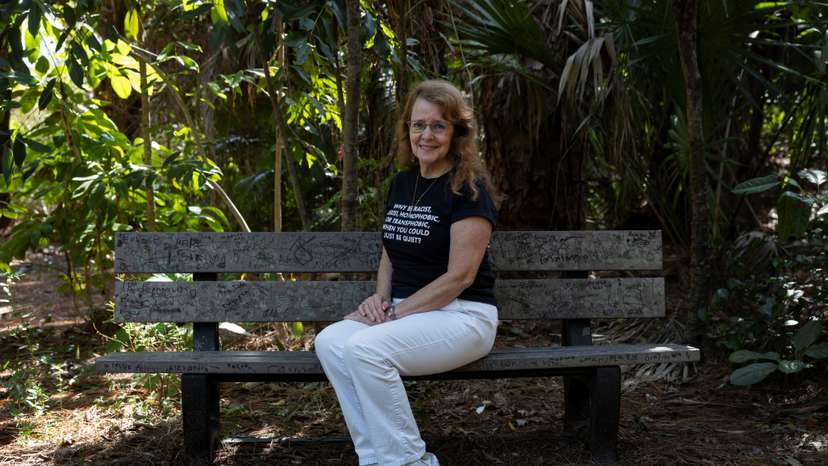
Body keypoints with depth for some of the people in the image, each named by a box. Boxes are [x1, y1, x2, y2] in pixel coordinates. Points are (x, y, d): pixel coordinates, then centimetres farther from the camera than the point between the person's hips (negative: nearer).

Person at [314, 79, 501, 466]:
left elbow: (460, 276, -15)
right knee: (330, 342, -20)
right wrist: (380, 298, 0)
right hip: (404, 312, 7)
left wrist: (394, 313, -14)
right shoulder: (402, 183, 12)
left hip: (462, 315, -7)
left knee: (365, 348, -30)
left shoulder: (468, 187, -10)